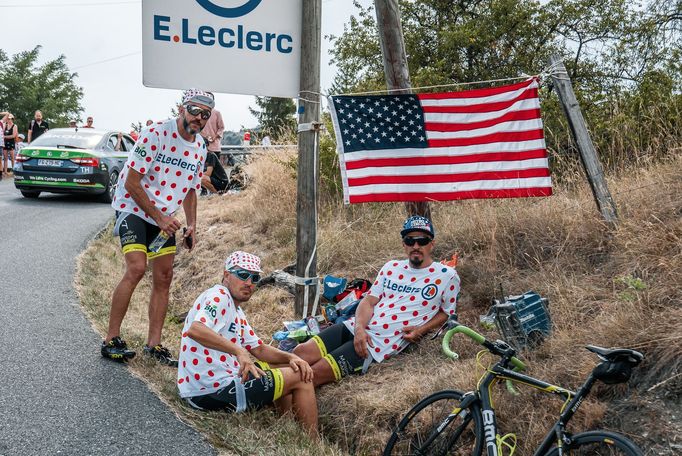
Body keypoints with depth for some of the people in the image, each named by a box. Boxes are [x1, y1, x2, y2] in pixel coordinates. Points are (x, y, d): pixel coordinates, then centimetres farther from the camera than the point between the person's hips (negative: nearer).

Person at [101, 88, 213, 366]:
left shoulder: (200, 147, 3)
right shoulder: (155, 134, -19)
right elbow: (132, 182, -19)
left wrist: (192, 225, 2)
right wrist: (160, 218, -19)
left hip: (165, 218, 7)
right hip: (133, 209, -7)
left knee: (164, 278, 3)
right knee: (136, 269, -21)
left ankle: (154, 344, 12)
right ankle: (111, 340, -9)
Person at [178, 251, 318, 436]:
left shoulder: (236, 310, 17)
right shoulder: (218, 296, -14)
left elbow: (259, 348, 19)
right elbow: (195, 330, -33)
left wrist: (290, 357, 2)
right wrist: (239, 351, -39)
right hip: (215, 392, -11)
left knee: (287, 368, 25)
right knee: (299, 378, -1)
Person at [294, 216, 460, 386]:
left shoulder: (446, 276, 2)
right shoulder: (392, 267, 15)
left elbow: (446, 312, 11)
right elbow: (368, 301, 10)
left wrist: (420, 330, -7)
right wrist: (359, 328, -10)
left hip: (381, 341, -5)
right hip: (356, 327, 5)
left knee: (314, 374, -20)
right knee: (300, 353, -13)